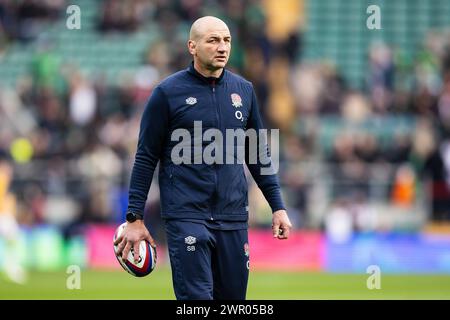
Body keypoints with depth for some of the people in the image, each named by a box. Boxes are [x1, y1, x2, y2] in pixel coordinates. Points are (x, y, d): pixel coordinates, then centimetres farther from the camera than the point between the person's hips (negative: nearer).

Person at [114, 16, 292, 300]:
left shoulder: (244, 90, 10)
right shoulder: (168, 93, -2)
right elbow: (146, 158, 0)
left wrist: (278, 207, 11)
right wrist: (135, 218, -3)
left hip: (234, 218, 4)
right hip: (186, 216, -4)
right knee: (196, 299, -11)